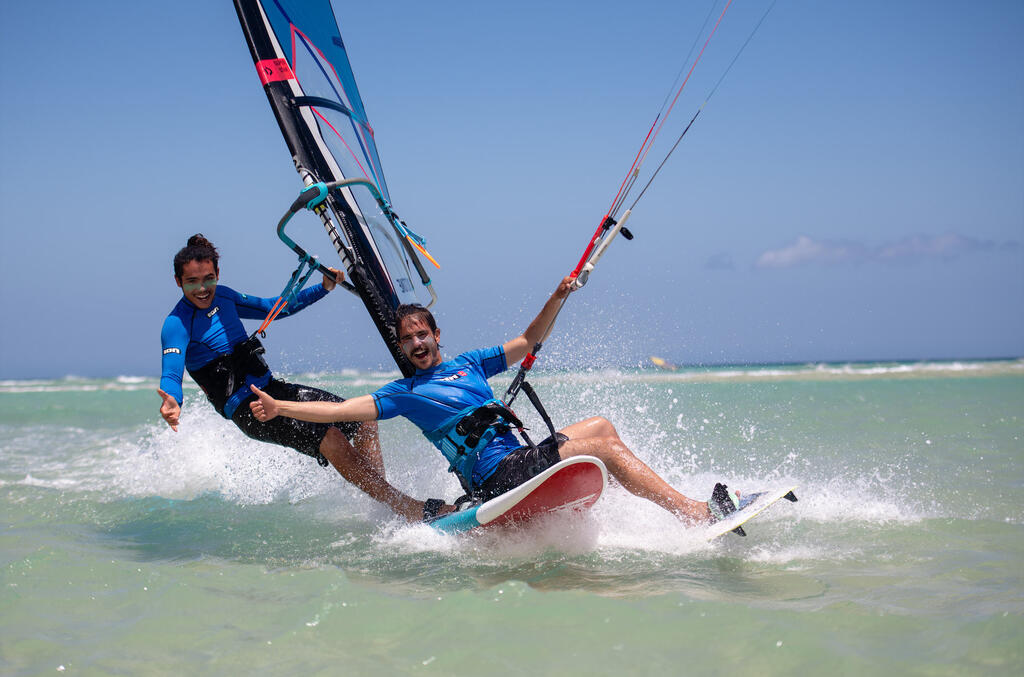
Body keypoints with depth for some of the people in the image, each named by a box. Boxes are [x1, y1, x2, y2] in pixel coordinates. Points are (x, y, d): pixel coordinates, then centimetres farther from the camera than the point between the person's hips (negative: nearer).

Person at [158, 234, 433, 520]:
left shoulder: (222, 296, 8)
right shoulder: (177, 325, -13)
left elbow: (273, 308, 21)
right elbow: (171, 374, -26)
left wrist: (323, 288, 14)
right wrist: (172, 404, -49)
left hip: (271, 387, 9)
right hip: (245, 407, -9)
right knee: (331, 439, -25)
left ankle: (379, 493, -1)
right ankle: (409, 510, -24)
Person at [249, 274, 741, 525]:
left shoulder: (469, 363, 22)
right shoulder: (404, 393, 8)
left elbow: (527, 342, 24)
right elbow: (340, 410, 0)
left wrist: (555, 301, 9)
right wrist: (278, 407, -8)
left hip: (520, 459, 7)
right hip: (497, 476, -7)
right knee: (600, 436, -18)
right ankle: (692, 511, -19)